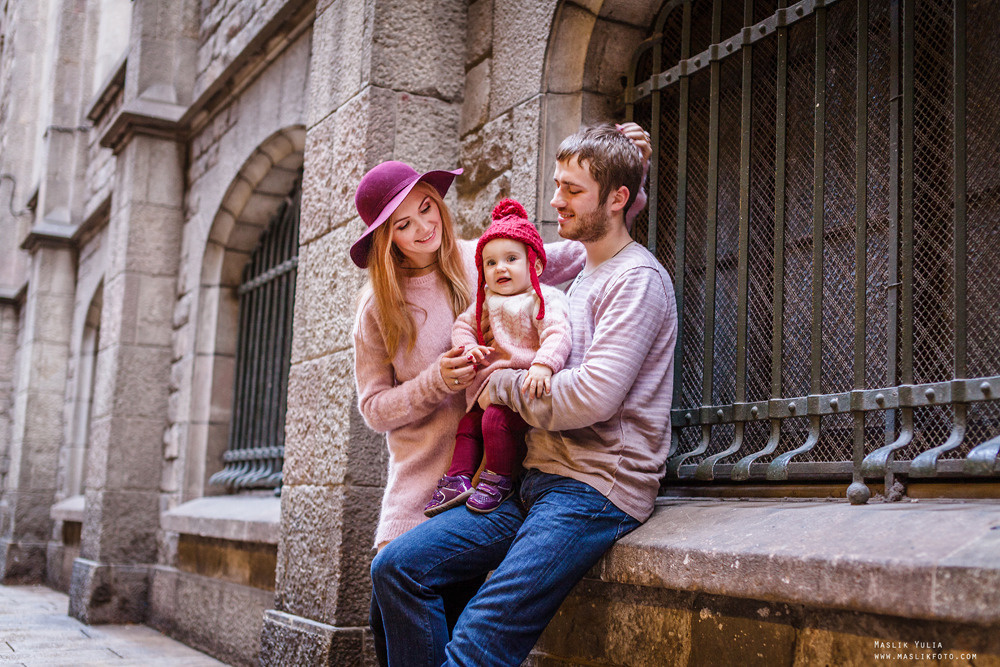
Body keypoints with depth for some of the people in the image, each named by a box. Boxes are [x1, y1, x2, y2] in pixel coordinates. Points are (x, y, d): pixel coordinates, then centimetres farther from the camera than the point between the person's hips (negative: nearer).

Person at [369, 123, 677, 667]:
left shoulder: (638, 279, -7)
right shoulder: (582, 276, 23)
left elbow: (593, 396, -20)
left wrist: (504, 385, -5)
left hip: (597, 486, -9)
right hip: (539, 479, 9)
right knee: (396, 567, -5)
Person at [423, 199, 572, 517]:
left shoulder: (546, 299, -8)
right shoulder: (487, 300, 15)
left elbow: (557, 335, -21)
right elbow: (463, 324, 20)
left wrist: (543, 365, -38)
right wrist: (468, 346, -2)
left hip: (525, 383, -8)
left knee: (497, 419, -25)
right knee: (469, 423, 5)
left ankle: (499, 479, -9)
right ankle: (457, 480, 10)